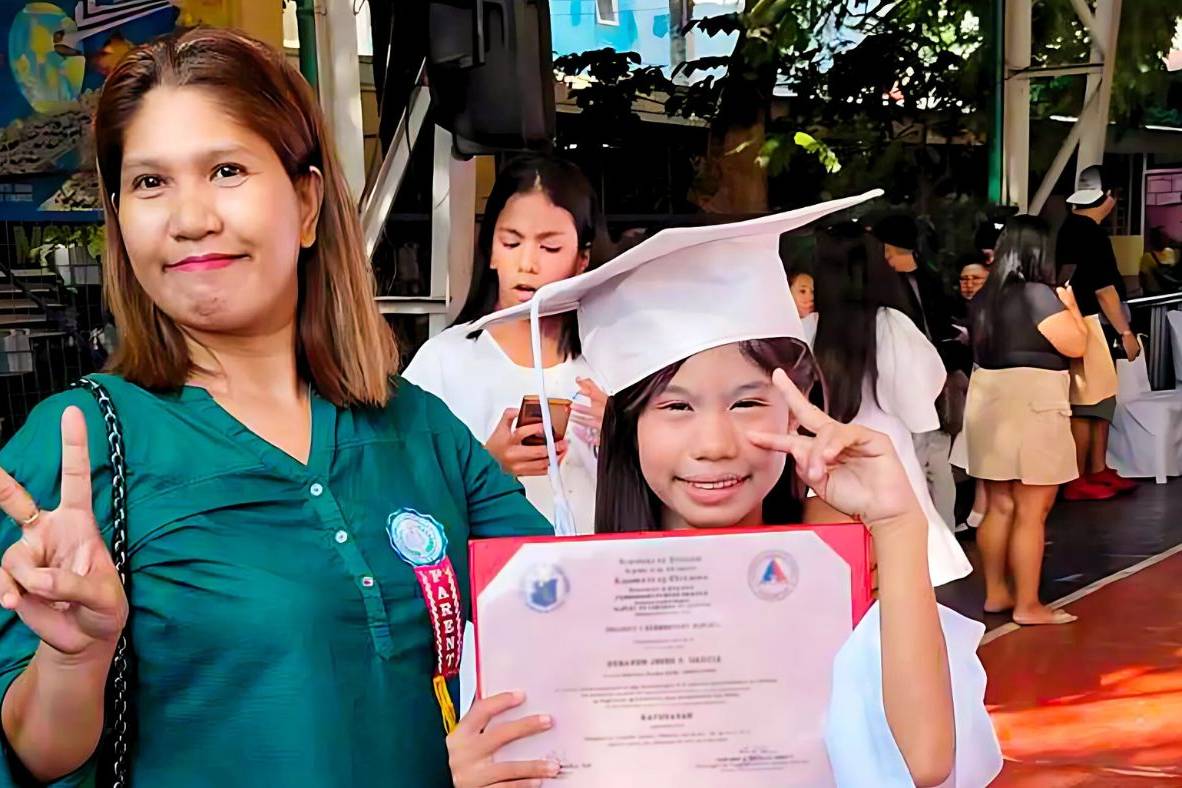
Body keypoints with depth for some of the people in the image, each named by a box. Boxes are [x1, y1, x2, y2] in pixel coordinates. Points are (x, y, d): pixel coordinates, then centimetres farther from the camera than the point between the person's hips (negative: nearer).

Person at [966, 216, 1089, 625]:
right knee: (1032, 512, -1)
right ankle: (1028, 605, 4)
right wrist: (1071, 305, 4)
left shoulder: (984, 296, 9)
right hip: (1031, 405, -8)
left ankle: (995, 592, 23)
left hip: (990, 402, 8)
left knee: (1000, 506, 15)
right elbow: (1076, 346, -11)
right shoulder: (1038, 294, -14)